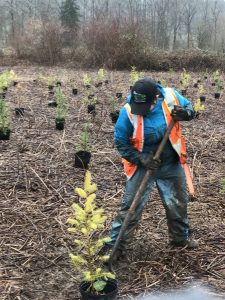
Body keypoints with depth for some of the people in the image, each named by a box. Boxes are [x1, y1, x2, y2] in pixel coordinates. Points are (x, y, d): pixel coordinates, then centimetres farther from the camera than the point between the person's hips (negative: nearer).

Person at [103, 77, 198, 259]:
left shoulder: (170, 96, -16)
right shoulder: (128, 112, -23)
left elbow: (189, 108, 4)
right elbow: (121, 142, -12)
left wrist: (185, 113, -21)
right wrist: (140, 158, -24)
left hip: (171, 164, 3)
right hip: (143, 166, -3)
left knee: (178, 202, 17)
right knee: (131, 206, 0)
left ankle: (181, 238, 40)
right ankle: (115, 244, 15)